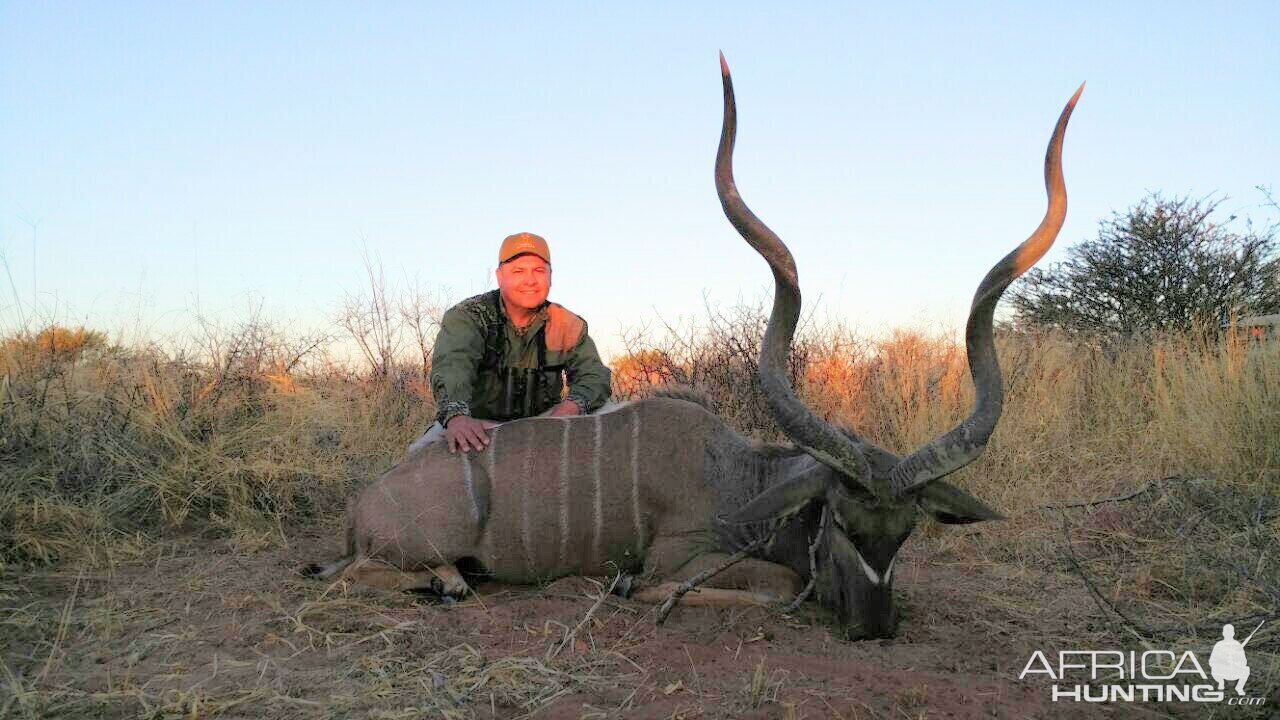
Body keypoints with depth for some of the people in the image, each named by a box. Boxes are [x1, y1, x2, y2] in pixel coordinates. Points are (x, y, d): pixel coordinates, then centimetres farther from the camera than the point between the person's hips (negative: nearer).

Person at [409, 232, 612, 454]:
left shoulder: (566, 325, 1)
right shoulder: (467, 316, -11)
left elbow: (594, 375, -3)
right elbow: (452, 364, -30)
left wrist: (574, 404, -29)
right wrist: (457, 416, -51)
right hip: (476, 425, -3)